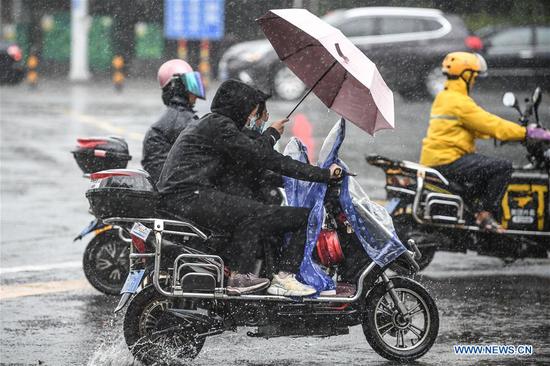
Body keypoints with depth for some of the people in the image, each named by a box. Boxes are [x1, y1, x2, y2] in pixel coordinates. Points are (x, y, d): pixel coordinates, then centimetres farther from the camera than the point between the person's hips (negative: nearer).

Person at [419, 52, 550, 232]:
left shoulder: (443, 98, 19)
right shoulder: (459, 102, -13)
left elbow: (480, 126, 24)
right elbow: (491, 124, -16)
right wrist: (526, 133, -12)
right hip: (447, 161, -11)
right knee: (503, 167, -15)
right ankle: (485, 214, -15)